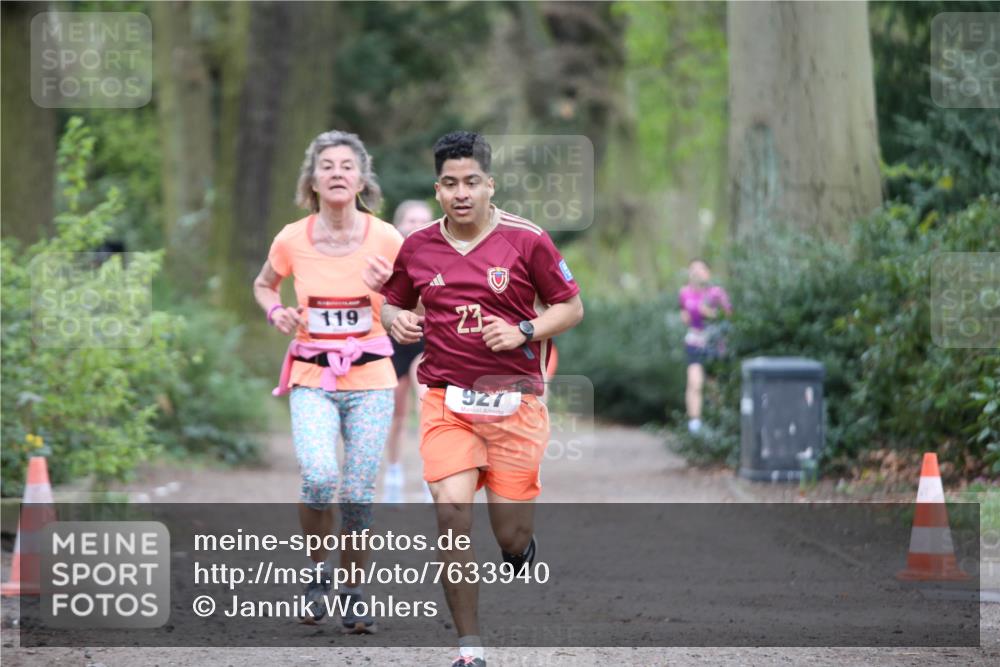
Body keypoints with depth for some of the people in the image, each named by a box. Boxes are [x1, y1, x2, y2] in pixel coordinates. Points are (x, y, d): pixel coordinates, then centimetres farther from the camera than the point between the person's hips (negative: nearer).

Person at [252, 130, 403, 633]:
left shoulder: (386, 239, -7)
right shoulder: (292, 240, -4)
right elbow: (263, 285, 16)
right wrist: (275, 311, -5)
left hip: (370, 378, 0)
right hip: (312, 378, 0)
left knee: (359, 493, 0)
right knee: (320, 477, -22)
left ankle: (352, 594, 19)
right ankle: (318, 572, 2)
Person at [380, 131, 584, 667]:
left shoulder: (526, 240, -4)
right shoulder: (417, 247, 4)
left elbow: (571, 307, 3)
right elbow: (392, 303, 19)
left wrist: (523, 332, -13)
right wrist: (396, 321, -4)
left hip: (514, 402, -1)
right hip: (446, 401, 1)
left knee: (511, 537, 1)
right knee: (452, 512, -18)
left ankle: (521, 543, 43)